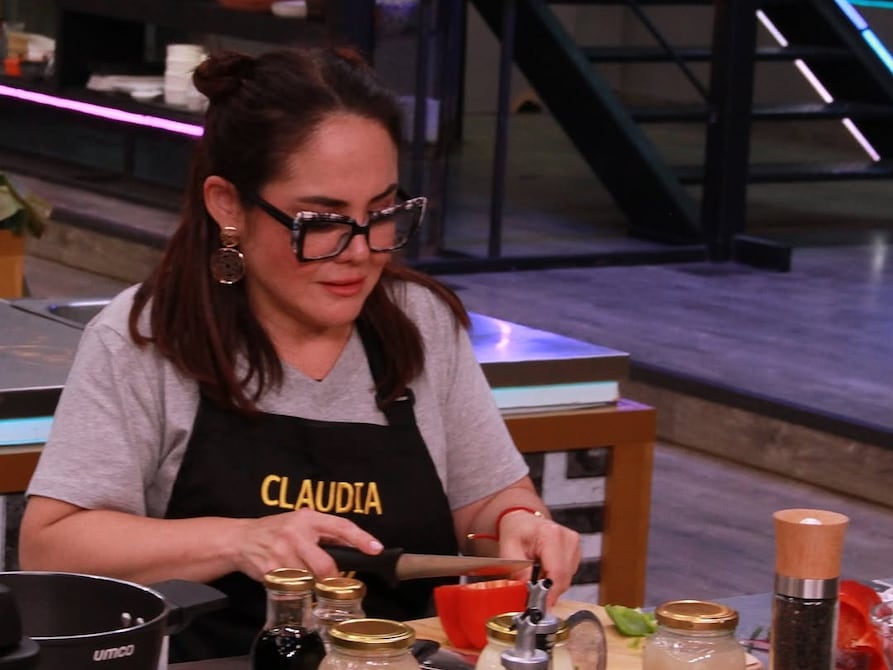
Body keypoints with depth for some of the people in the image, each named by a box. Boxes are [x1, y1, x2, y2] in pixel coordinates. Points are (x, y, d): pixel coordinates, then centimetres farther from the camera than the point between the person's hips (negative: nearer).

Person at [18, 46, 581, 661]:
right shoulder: (141, 340, -6)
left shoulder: (427, 324, 6)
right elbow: (47, 546, -9)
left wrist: (516, 522, -8)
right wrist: (237, 540, -21)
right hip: (205, 661, -3)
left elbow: (490, 499, 15)